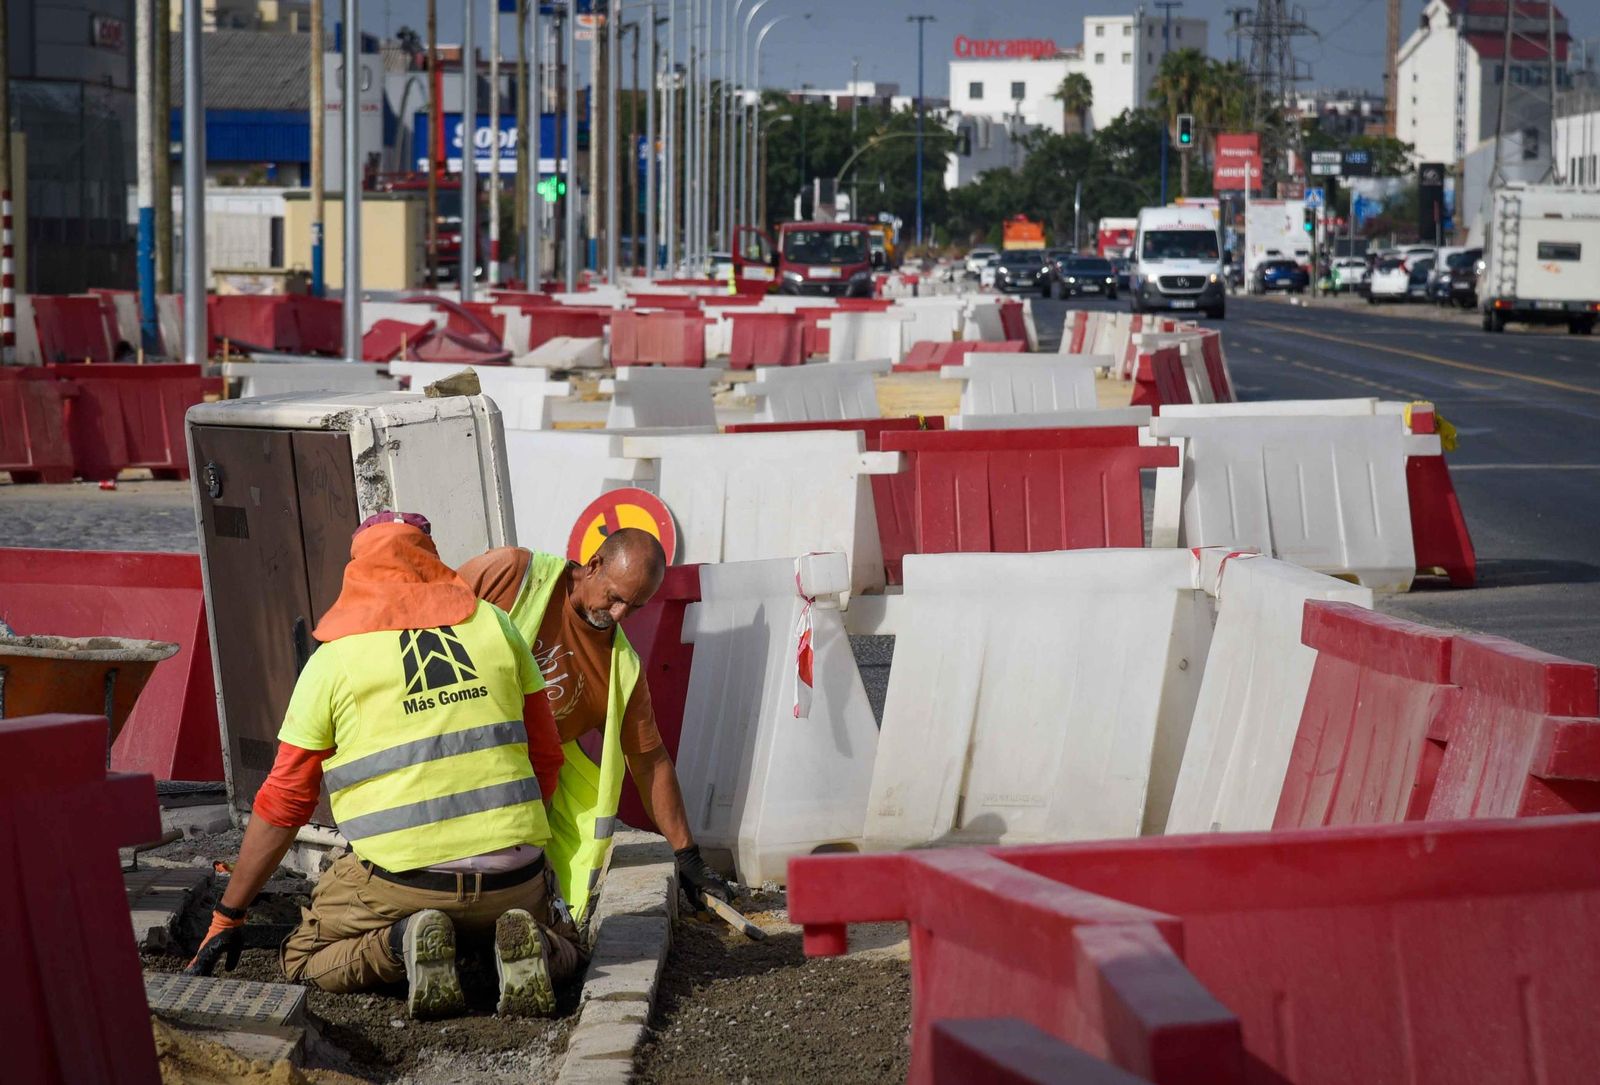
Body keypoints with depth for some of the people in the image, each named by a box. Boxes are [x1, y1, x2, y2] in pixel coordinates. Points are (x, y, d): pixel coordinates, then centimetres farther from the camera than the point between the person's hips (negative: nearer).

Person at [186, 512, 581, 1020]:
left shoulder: (333, 659, 5)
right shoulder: (493, 624, 12)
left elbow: (284, 802, 8)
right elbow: (546, 758, 17)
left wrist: (228, 916, 18)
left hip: (403, 877, -2)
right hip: (514, 875, 3)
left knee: (303, 961, 17)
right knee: (563, 947, 30)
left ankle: (404, 942, -12)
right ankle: (525, 947, -6)